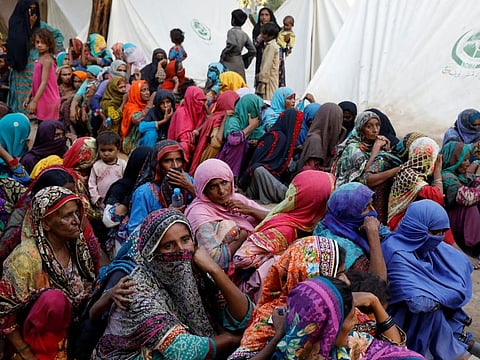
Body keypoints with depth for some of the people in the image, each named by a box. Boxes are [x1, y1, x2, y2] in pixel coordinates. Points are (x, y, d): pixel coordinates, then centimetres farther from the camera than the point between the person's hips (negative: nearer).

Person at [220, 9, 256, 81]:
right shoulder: (244, 34, 11)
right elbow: (253, 51, 10)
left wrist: (223, 55, -16)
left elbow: (233, 44, -29)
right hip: (240, 63, 7)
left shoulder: (232, 31, -9)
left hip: (230, 63, -7)